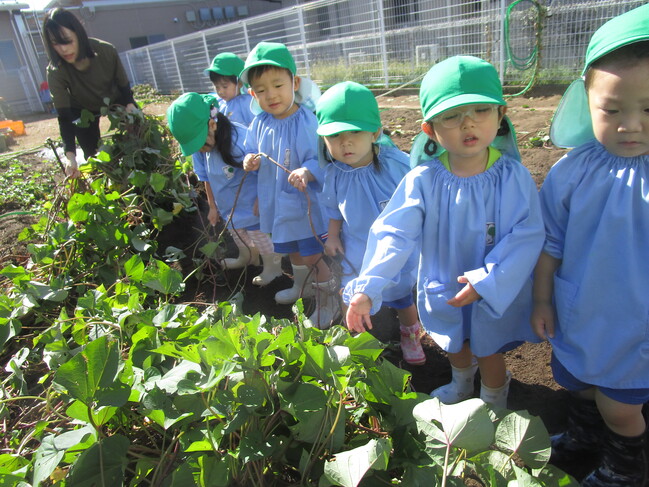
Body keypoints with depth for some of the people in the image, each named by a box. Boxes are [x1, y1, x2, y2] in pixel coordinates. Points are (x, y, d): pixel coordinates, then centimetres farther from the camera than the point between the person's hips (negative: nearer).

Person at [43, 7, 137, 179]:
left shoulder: (106, 51, -31)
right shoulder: (56, 72, -31)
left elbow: (123, 84, -14)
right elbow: (64, 116, -31)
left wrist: (130, 104, -35)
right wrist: (70, 155, -42)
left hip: (115, 100, 1)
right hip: (83, 111, -1)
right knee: (92, 155, -8)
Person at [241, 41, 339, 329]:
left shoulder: (309, 121, -20)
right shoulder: (259, 124, -2)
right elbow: (252, 151, 11)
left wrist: (308, 171, -41)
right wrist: (250, 162, -11)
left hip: (306, 204, -6)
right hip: (276, 204, 7)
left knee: (312, 256, 2)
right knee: (293, 251, 25)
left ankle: (328, 303, 25)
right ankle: (300, 287, 51)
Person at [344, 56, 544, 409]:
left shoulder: (513, 177, -20)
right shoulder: (423, 179, -20)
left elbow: (527, 236, -20)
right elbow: (393, 234, -24)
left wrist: (486, 280, -30)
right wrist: (366, 289, -34)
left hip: (496, 293, -2)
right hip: (443, 292, 2)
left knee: (488, 353, 20)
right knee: (455, 346, 29)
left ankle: (494, 409, 54)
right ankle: (461, 387, 64)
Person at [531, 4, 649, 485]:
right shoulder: (571, 173, -13)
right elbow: (550, 243, -4)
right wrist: (542, 301, 0)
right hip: (577, 315, 2)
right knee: (581, 384, 25)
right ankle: (583, 437, 57)